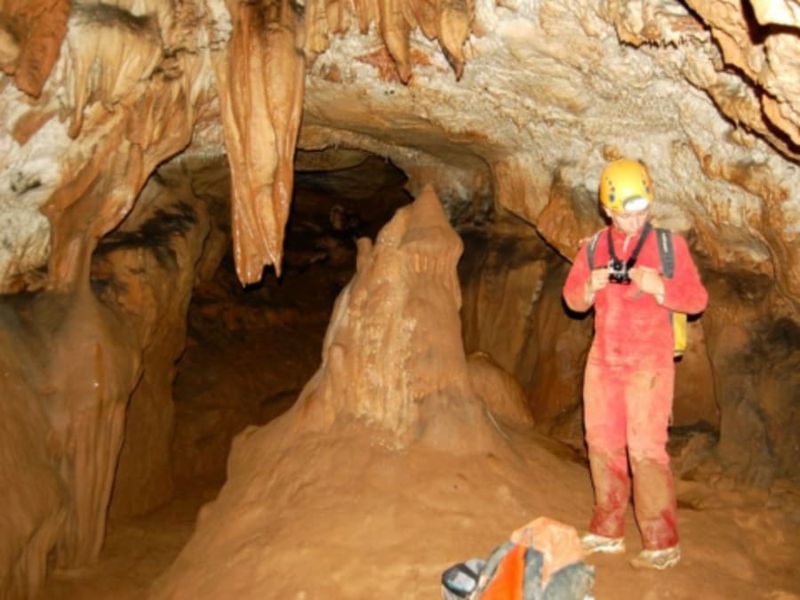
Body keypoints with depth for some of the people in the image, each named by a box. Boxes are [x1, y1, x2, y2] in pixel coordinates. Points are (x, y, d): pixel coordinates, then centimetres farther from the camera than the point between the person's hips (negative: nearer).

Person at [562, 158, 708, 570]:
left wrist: (660, 287, -22)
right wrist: (590, 286, -12)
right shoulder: (592, 248, 6)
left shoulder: (669, 245, -3)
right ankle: (607, 532, 19)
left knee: (646, 449, -8)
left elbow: (697, 300, -4)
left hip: (649, 363, -4)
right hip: (603, 361, 4)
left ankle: (662, 542, 1)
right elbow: (572, 300, 10)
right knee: (603, 444, 8)